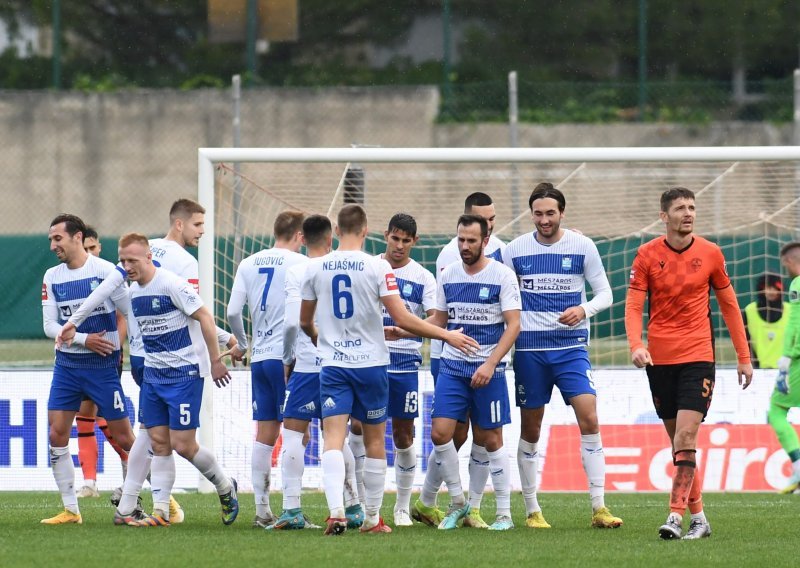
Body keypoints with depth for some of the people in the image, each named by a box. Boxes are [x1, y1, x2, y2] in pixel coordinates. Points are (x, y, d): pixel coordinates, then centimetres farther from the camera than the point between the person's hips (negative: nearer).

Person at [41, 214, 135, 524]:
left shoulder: (106, 271, -9)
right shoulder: (52, 277, 5)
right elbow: (49, 326, 1)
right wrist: (84, 340, -13)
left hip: (103, 367, -5)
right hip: (66, 366, 5)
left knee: (124, 438, -2)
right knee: (56, 435, -5)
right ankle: (70, 509, 3)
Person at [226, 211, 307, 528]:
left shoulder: (249, 264, 10)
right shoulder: (299, 264, -6)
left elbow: (233, 312, 5)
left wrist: (242, 345, 20)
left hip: (259, 359, 6)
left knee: (265, 433, 9)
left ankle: (262, 511, 9)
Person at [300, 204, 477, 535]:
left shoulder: (315, 268, 1)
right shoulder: (377, 267, -9)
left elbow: (304, 322, 13)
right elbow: (402, 318, -11)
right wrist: (447, 336, -1)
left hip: (332, 365, 1)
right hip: (371, 362, -1)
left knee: (334, 436, -6)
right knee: (374, 440, 11)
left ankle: (336, 511, -26)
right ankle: (372, 518, 16)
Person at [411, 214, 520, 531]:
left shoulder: (502, 276, -6)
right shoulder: (448, 276, 8)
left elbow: (513, 325, -9)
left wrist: (490, 364, -18)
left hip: (488, 370, -4)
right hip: (452, 366, 4)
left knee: (490, 439, -1)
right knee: (440, 433, -8)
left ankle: (504, 513, 9)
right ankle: (457, 502, 8)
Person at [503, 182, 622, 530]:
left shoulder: (583, 247, 0)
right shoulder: (515, 250, 3)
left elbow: (605, 293, 4)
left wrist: (584, 310, -16)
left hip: (571, 347, -1)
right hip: (529, 348, 1)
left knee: (589, 419, -14)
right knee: (530, 428, 5)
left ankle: (599, 507, -12)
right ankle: (531, 510, 15)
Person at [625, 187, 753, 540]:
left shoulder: (710, 254, 1)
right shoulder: (647, 255, 0)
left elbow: (729, 305, 9)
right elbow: (633, 305, -4)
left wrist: (743, 357, 9)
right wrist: (636, 345, -22)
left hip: (698, 356, -2)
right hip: (659, 359, 2)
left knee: (686, 436, -15)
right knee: (678, 439, 7)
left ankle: (676, 516, -19)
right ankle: (698, 517, 16)